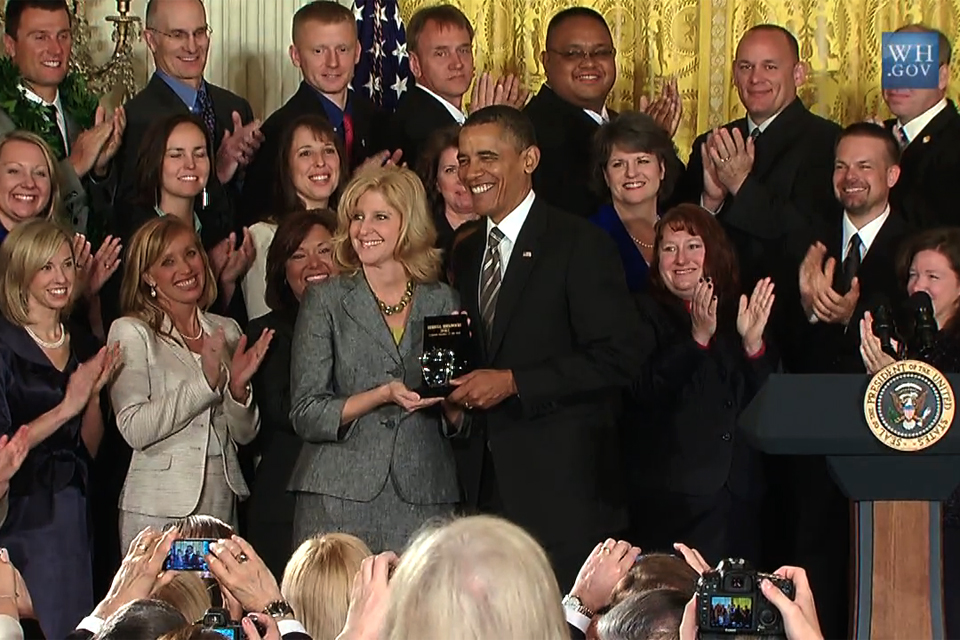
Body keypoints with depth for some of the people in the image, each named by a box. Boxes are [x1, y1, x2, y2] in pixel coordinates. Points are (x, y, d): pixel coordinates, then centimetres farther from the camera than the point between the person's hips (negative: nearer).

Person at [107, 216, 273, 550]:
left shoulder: (226, 331, 11)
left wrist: (238, 387, -8)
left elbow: (244, 434, 13)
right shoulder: (131, 332, -3)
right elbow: (135, 430, -14)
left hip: (222, 502, 4)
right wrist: (206, 381, -19)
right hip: (159, 509, -4)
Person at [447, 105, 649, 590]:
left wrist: (514, 383, -16)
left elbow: (620, 355, -13)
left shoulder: (579, 244, -5)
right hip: (485, 482, 6)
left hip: (562, 485, -6)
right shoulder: (465, 255, 18)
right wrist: (457, 394, 3)